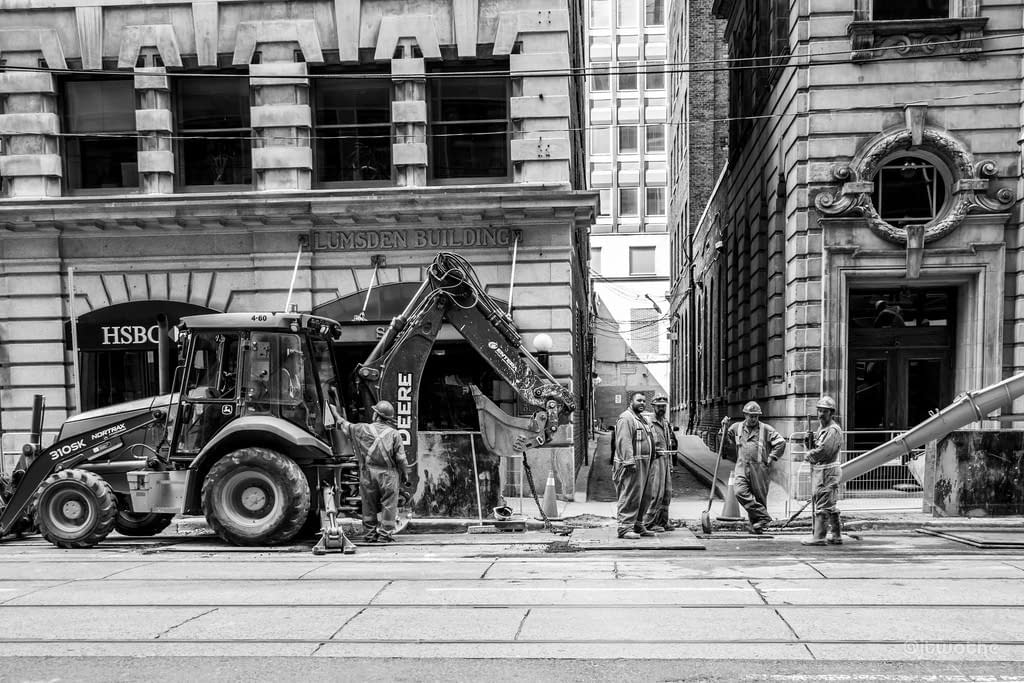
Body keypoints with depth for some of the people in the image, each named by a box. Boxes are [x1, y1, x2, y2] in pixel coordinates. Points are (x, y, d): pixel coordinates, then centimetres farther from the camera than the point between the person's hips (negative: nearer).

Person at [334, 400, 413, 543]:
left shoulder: (363, 429, -1)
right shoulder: (394, 434, -4)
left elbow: (347, 426, 18)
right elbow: (401, 458, -5)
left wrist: (337, 417, 37)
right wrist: (405, 475, 7)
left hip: (368, 472, 2)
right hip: (388, 474, -2)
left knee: (369, 505, 11)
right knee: (388, 505, 5)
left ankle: (370, 534, 18)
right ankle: (385, 535, 5)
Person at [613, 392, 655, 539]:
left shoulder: (641, 418, 23)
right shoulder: (626, 418, -11)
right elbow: (624, 442, -20)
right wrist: (630, 461, -26)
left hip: (643, 463, 10)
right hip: (631, 464, -10)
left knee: (643, 496, 13)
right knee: (630, 496, -10)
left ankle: (638, 525, 22)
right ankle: (624, 528, -9)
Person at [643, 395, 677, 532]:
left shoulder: (667, 424, 17)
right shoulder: (649, 423, -9)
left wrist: (670, 463, 21)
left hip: (666, 460, 8)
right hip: (655, 461, -8)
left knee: (667, 493, 8)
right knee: (657, 493, -10)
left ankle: (663, 521, 17)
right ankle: (649, 523, -4)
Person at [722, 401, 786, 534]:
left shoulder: (766, 429, 2)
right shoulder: (737, 428, 12)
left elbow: (781, 442, -1)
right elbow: (728, 443, 22)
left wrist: (771, 458, -5)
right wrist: (724, 429, 7)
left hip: (759, 469, -2)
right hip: (742, 467, 2)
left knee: (759, 496, 3)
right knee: (740, 492, -16)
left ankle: (757, 526, 13)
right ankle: (763, 517, -9)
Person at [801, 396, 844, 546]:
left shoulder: (833, 430, -14)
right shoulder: (820, 429, 16)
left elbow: (824, 451, -24)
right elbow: (814, 447, 19)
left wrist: (808, 455, -10)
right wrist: (809, 440, -1)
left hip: (828, 470, -10)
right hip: (818, 470, 10)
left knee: (822, 505, -8)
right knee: (830, 506, 13)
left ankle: (818, 537, -6)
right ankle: (836, 536, 20)